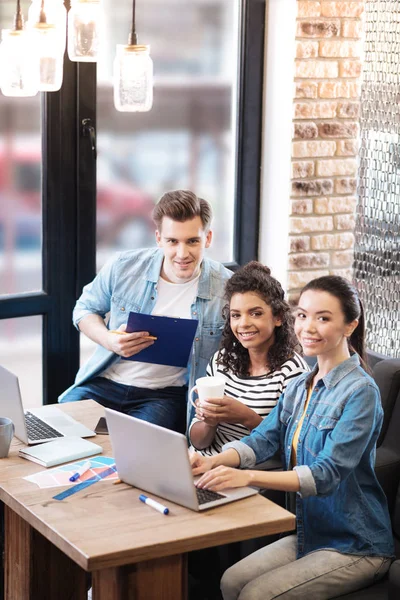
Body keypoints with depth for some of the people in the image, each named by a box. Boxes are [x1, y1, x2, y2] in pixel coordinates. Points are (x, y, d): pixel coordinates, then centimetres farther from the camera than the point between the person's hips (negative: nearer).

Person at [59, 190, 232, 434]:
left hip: (167, 394, -2)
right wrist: (109, 340, -11)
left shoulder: (227, 288, -8)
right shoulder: (124, 267, -4)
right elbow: (85, 309, 12)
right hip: (105, 382, 2)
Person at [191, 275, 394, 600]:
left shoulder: (361, 392, -18)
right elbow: (263, 439, -1)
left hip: (355, 548, -7)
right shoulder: (300, 387, 8)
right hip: (309, 534, 7)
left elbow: (328, 474, -26)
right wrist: (215, 461, -23)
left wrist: (247, 477, -38)